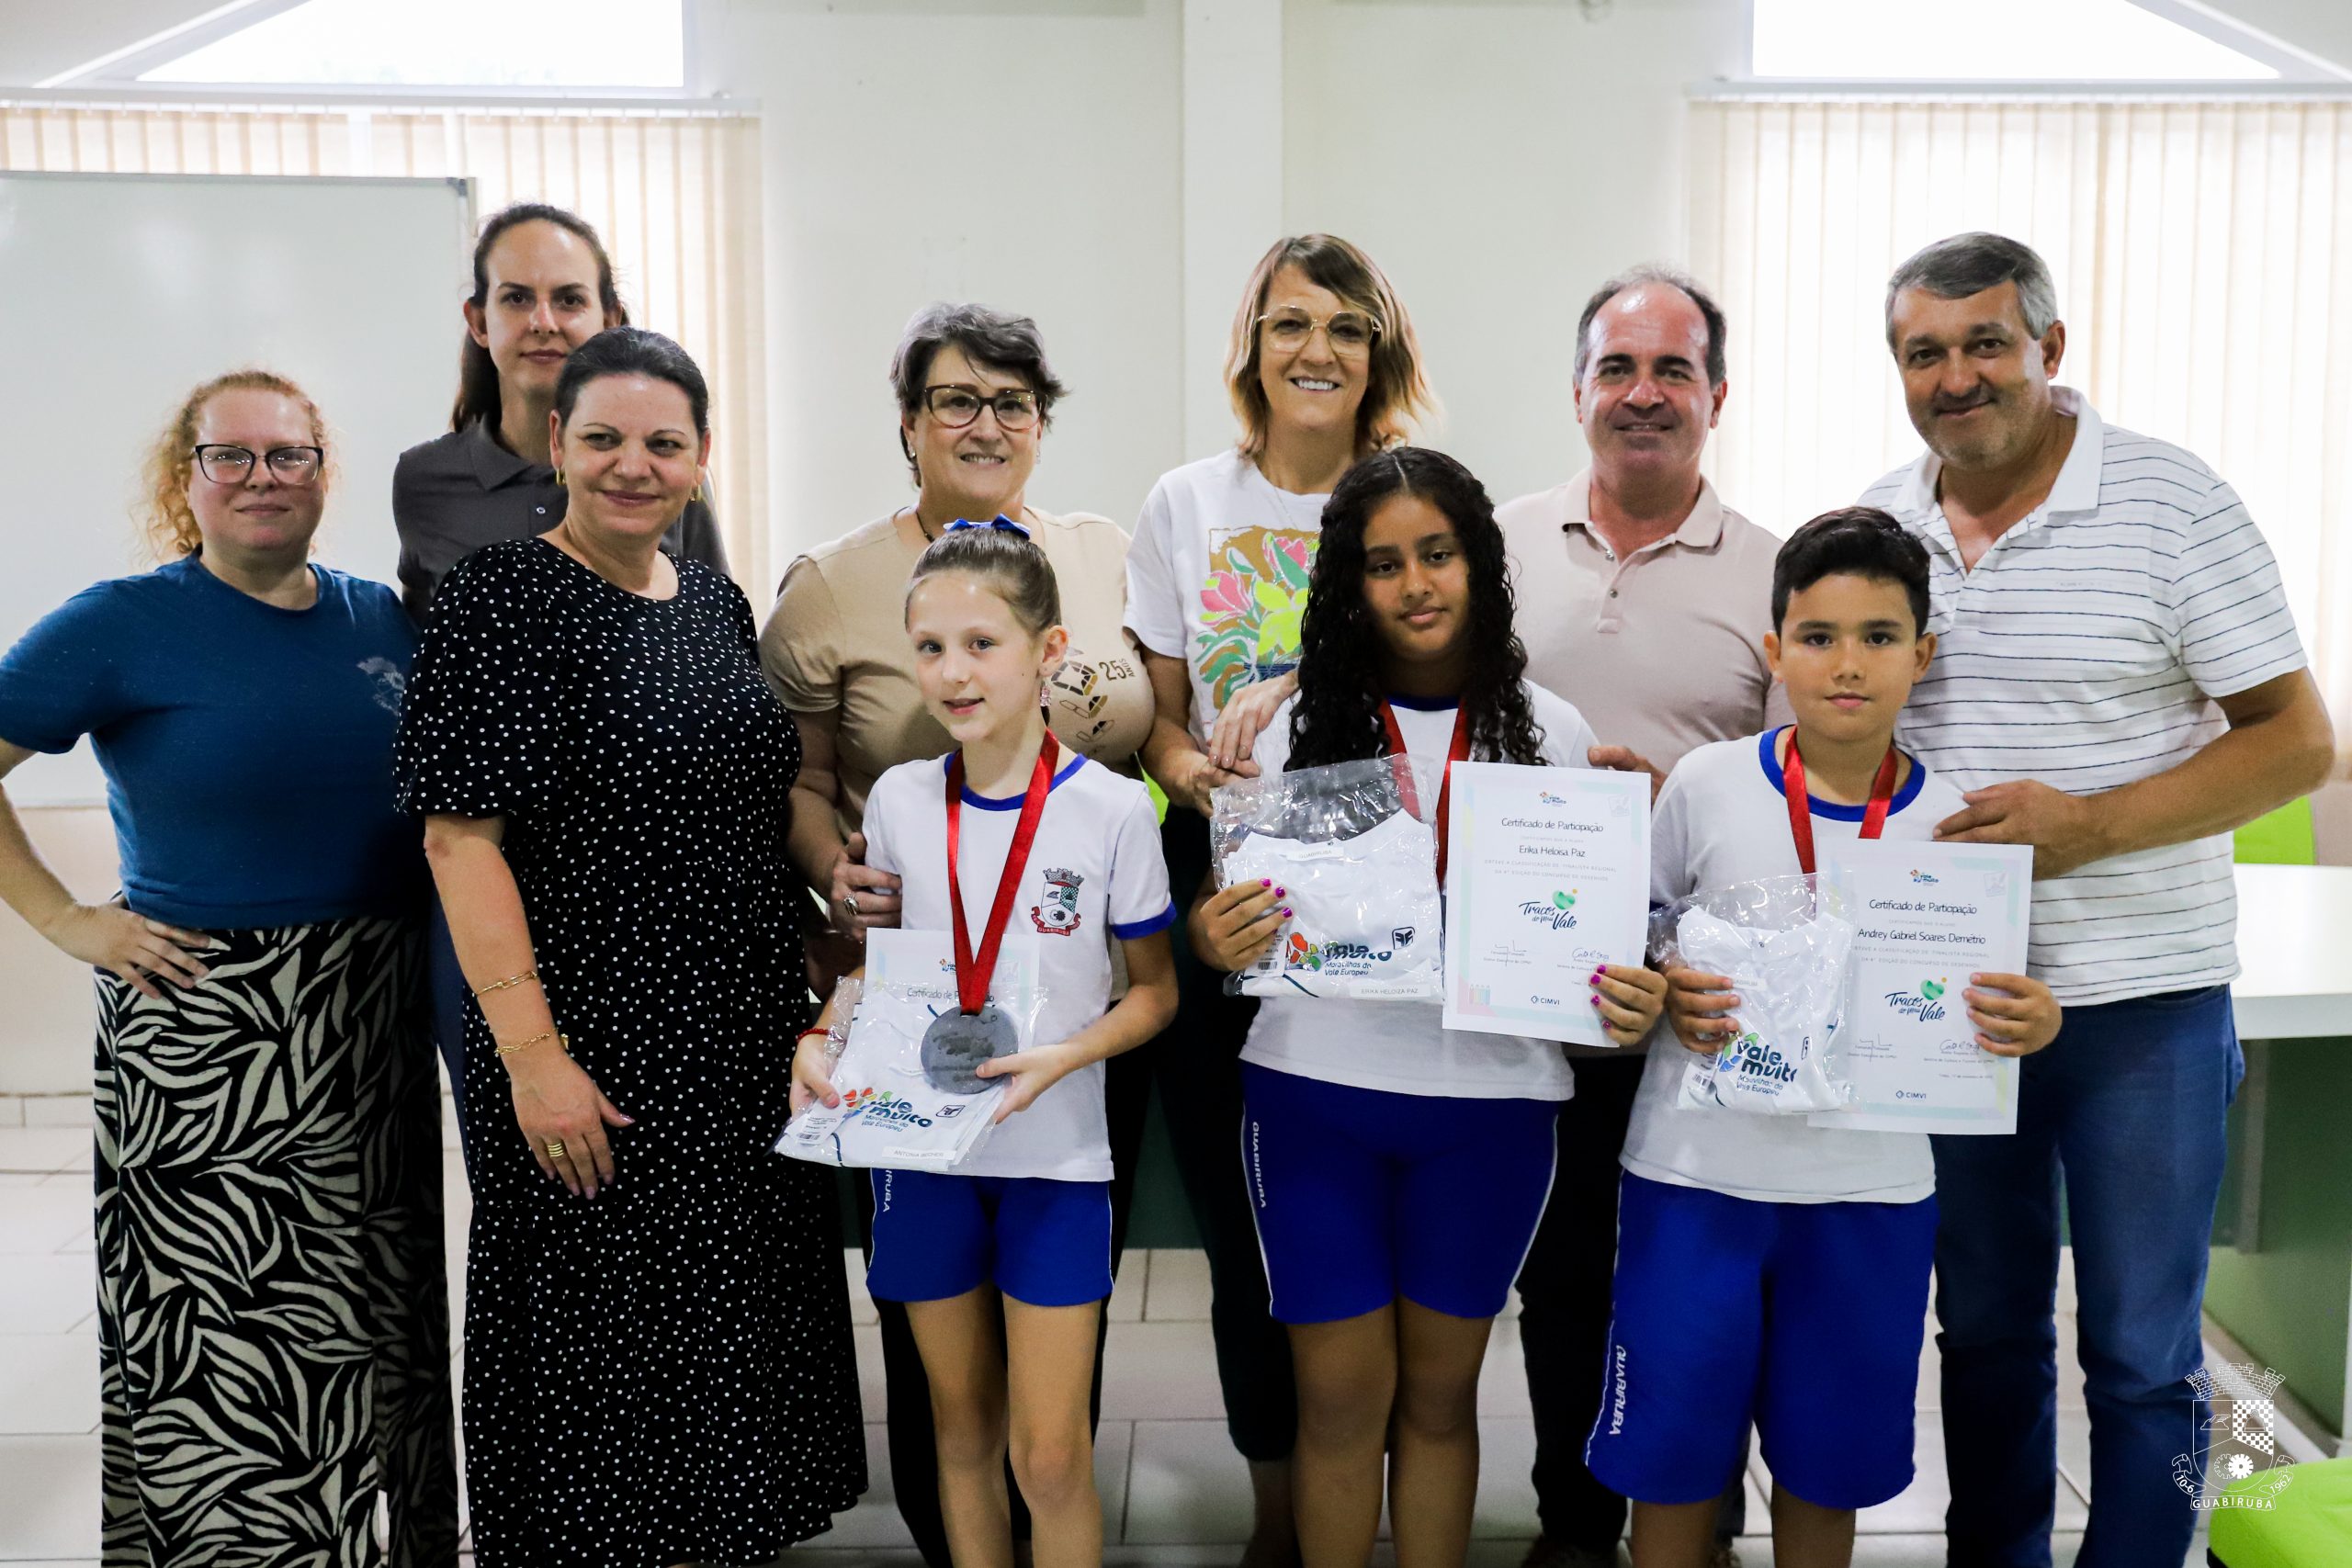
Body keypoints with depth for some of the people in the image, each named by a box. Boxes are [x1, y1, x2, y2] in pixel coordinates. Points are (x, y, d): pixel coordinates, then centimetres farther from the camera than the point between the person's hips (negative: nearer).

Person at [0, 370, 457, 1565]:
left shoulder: (385, 622, 7)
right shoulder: (124, 624, -6)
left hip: (374, 1024, 4)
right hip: (202, 1041, -4)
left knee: (383, 1313, 14)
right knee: (221, 1338, 2)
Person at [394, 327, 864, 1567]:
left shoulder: (716, 603, 10)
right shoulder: (502, 596, -10)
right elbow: (459, 837, -16)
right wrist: (532, 1054, -20)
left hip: (744, 1038, 7)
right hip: (597, 1046, -6)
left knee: (734, 1325, 16)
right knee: (604, 1336, 7)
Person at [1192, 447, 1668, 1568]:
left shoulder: (1550, 732, 2)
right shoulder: (1301, 728, 1)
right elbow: (1224, 909, 4)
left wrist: (1632, 1000, -13)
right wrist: (1212, 938, -19)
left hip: (1489, 1101, 1)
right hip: (1312, 1095, 0)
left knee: (1439, 1391, 14)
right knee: (1340, 1394, 8)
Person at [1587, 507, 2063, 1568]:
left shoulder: (1952, 822, -2)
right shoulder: (1707, 784, -6)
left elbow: (1978, 1005, 7)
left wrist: (2029, 1026, -14)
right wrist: (1667, 1001, -16)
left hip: (1871, 1189, 1)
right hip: (1696, 1171, -1)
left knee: (1826, 1462, 16)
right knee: (1672, 1450, 9)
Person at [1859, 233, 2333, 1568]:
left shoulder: (2174, 504, -9)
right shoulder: (1878, 524, 4)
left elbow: (2300, 742, -9)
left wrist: (2091, 825, -21)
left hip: (2142, 1003, -4)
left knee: (2141, 1356, 7)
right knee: (1985, 1332, 17)